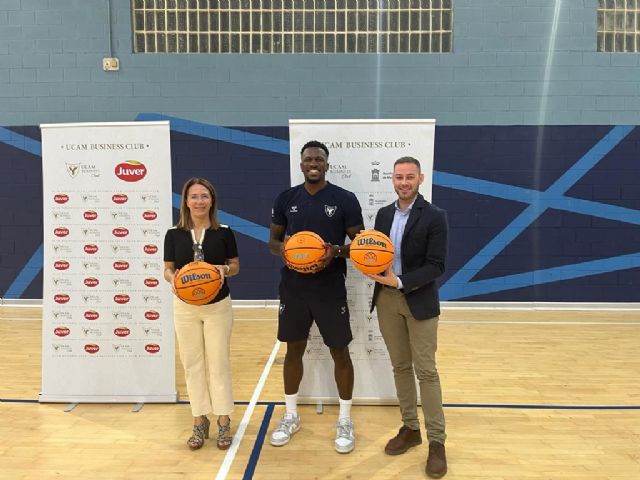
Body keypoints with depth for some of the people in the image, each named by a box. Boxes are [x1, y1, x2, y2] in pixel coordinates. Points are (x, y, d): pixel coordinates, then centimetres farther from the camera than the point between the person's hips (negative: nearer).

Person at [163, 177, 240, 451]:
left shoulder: (224, 233, -4)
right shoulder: (174, 234, -1)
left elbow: (235, 266, 3)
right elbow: (168, 269, 4)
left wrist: (224, 269, -19)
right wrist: (172, 279, -18)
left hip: (218, 306, -1)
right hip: (185, 307, 2)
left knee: (219, 363, 6)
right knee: (192, 364, 10)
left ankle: (224, 421, 21)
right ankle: (199, 421, 24)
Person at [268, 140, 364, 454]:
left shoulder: (345, 199, -4)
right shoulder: (286, 199, 5)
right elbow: (273, 241, 10)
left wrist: (336, 251, -21)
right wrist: (283, 248, -13)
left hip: (330, 289, -2)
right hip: (293, 288, 3)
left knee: (340, 352, 6)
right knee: (294, 349, 14)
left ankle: (345, 420, 26)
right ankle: (291, 416, 33)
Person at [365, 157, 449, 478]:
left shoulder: (434, 217, -10)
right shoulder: (383, 214, 7)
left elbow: (436, 266, -14)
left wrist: (400, 281, -21)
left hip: (419, 301, -5)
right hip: (386, 299, 5)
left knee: (426, 371, 2)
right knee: (400, 367, 14)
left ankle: (436, 441, 15)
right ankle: (410, 428, 29)